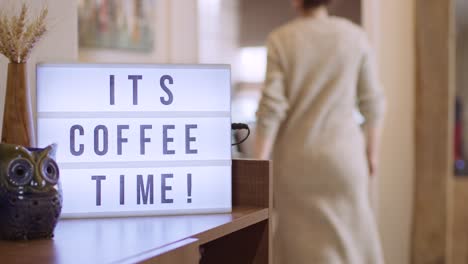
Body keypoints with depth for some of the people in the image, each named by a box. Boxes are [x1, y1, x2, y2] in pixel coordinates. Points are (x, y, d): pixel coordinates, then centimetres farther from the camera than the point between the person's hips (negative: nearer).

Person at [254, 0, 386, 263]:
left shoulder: (281, 39, -6)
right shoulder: (355, 36, -2)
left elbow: (271, 107, -11)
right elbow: (372, 102, 0)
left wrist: (260, 163, -7)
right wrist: (372, 152, 12)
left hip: (296, 158, -1)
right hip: (343, 154, 1)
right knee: (350, 240, 11)